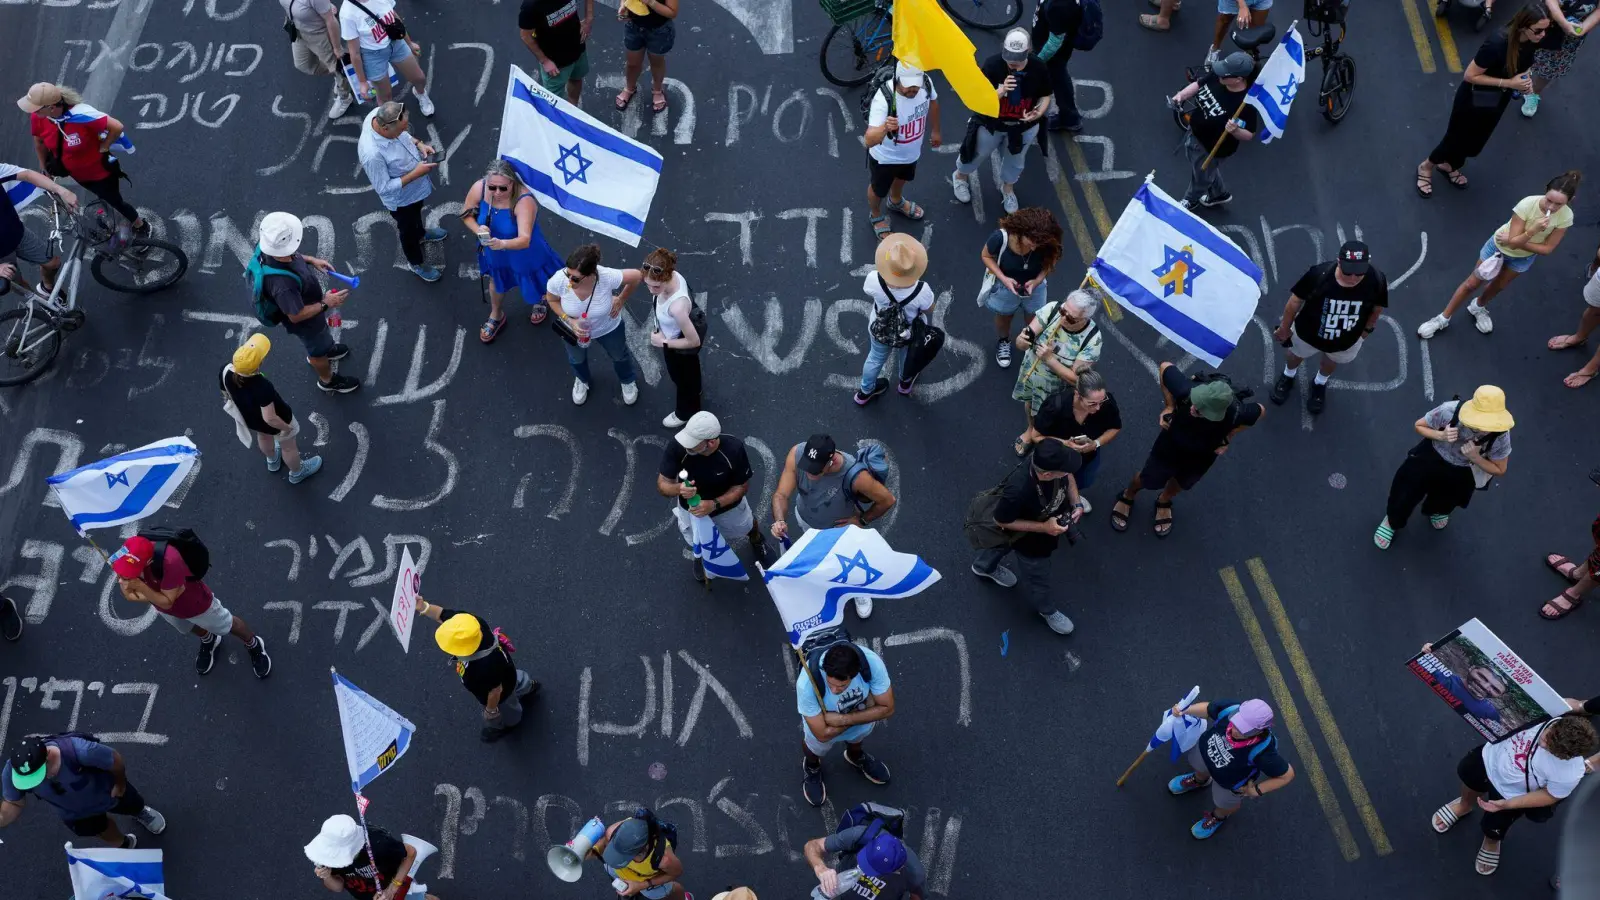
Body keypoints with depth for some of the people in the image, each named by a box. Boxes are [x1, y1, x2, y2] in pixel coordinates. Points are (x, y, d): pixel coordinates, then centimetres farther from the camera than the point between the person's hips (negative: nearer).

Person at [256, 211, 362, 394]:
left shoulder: (268, 248, -26)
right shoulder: (282, 283, -49)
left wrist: (311, 260, -4)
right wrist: (326, 304, -25)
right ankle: (328, 381, 53)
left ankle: (324, 348, 68)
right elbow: (296, 315, -33)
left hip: (307, 301, 6)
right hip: (305, 322, -6)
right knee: (319, 349, 24)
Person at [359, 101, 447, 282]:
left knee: (417, 212, 37)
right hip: (400, 198, -6)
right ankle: (417, 263, 52)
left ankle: (420, 234, 69)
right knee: (408, 229, 24)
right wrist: (416, 174, -33)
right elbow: (384, 188, -31)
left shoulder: (380, 114, -25)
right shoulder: (372, 154, -45)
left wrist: (418, 144, -16)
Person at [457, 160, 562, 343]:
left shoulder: (524, 201, -41)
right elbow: (466, 214, -8)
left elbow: (525, 240, -49)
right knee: (497, 281, 31)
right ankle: (496, 316, 62)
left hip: (524, 255, -4)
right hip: (494, 252, 4)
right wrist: (477, 229, -28)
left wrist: (502, 244, -67)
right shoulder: (479, 188, -27)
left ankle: (542, 300, 64)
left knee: (536, 284, 26)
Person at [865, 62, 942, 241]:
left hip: (911, 151, 5)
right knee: (878, 190, 24)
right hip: (885, 156, -5)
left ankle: (896, 202, 67)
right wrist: (885, 127, -68)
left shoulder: (926, 82, -25)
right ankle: (876, 217, 56)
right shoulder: (884, 98, -42)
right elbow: (870, 141, -48)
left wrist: (935, 130, 14)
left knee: (901, 178, 35)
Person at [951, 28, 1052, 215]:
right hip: (991, 123, -2)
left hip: (1023, 126, 2)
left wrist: (1039, 113, -28)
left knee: (1015, 161, 25)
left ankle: (1008, 188, 56)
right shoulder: (992, 65, -29)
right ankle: (961, 177, 56)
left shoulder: (1038, 68, -23)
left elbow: (1045, 95, -7)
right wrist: (1001, 91, -45)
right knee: (978, 154, 24)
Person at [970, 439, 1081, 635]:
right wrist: (1043, 527, -32)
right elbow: (1001, 521, -28)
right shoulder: (1018, 492, -49)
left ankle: (984, 567, 69)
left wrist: (1076, 504, -17)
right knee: (1037, 577, 24)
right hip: (1030, 540, -6)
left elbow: (1068, 476, -6)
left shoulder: (1052, 464, -32)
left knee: (1004, 545, 36)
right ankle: (1046, 610, 57)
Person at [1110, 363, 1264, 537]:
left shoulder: (1236, 413, -42)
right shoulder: (1186, 390, -43)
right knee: (1149, 478, 23)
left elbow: (1260, 411, -17)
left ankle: (1164, 503, 64)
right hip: (1172, 443, -1)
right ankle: (1128, 496, 57)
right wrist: (1169, 406, -20)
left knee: (1182, 483, 29)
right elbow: (1165, 367, -22)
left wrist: (1228, 437, -14)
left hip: (1204, 455, 1)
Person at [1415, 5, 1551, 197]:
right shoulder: (1497, 44, -37)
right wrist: (1509, 83, -30)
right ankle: (1426, 167, 40)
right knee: (1458, 138, 14)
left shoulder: (1531, 42, -15)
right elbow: (1470, 75, -28)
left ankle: (1449, 165, 51)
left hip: (1498, 101, 7)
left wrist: (1525, 80, -13)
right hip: (1474, 99, -7)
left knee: (1476, 141, 24)